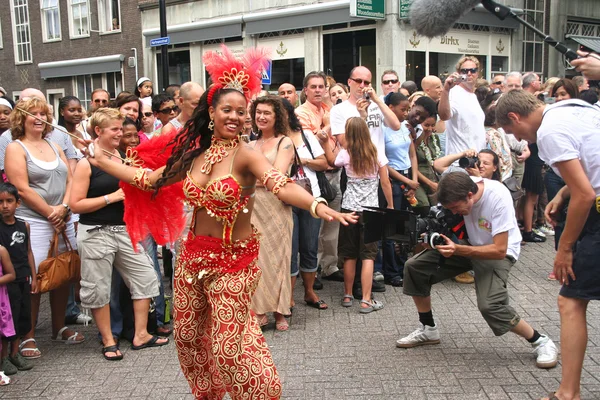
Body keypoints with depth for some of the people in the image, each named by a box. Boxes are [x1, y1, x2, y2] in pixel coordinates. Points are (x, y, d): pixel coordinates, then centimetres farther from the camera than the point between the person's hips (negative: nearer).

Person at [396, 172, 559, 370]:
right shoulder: (457, 191, -17)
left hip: (498, 251, -6)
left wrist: (457, 249, -39)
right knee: (414, 267, -8)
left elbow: (499, 250, -30)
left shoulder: (498, 197, -32)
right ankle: (428, 330, 12)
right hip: (465, 243, 6)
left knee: (490, 306, -28)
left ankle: (540, 341, -1)